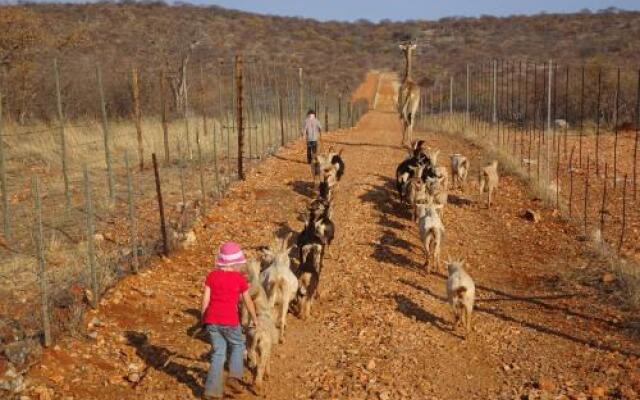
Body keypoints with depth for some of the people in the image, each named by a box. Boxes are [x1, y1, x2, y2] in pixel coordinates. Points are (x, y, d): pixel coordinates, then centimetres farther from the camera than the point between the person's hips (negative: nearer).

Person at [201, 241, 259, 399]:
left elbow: (205, 300, 4)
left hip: (212, 319, 3)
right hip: (229, 320, -3)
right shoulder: (239, 278, -1)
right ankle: (234, 376, 9)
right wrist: (255, 319, 22)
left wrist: (203, 319, 17)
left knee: (218, 353, 13)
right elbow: (248, 301, 8)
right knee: (238, 344, 24)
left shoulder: (212, 275, 4)